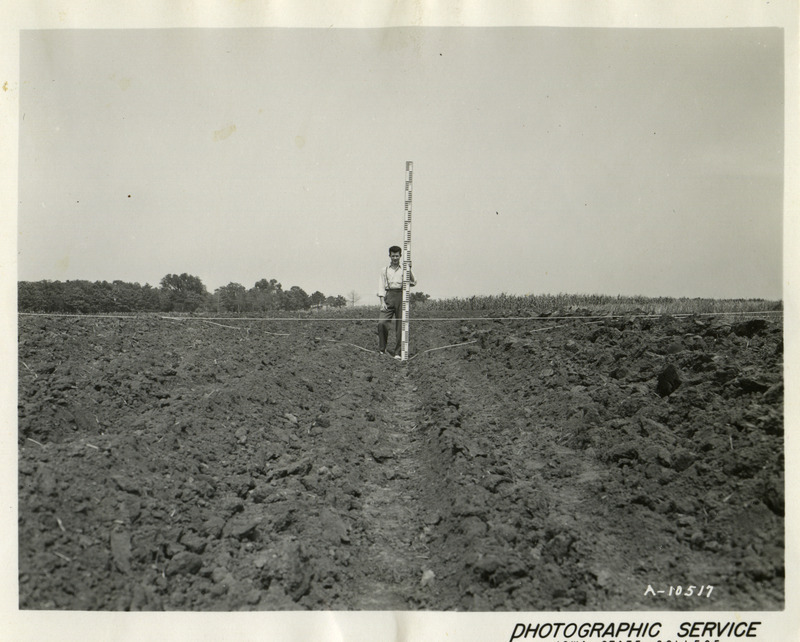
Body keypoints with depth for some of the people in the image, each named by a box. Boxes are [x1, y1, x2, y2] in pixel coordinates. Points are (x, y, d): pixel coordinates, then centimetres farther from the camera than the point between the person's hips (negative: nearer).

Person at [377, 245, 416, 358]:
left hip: (401, 296, 0)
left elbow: (412, 282, 6)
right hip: (389, 295, 0)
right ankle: (382, 349, 2)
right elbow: (381, 286, 9)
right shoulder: (384, 270, 14)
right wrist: (382, 302, -3)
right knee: (382, 322, -14)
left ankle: (397, 352, 4)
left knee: (400, 325, -3)